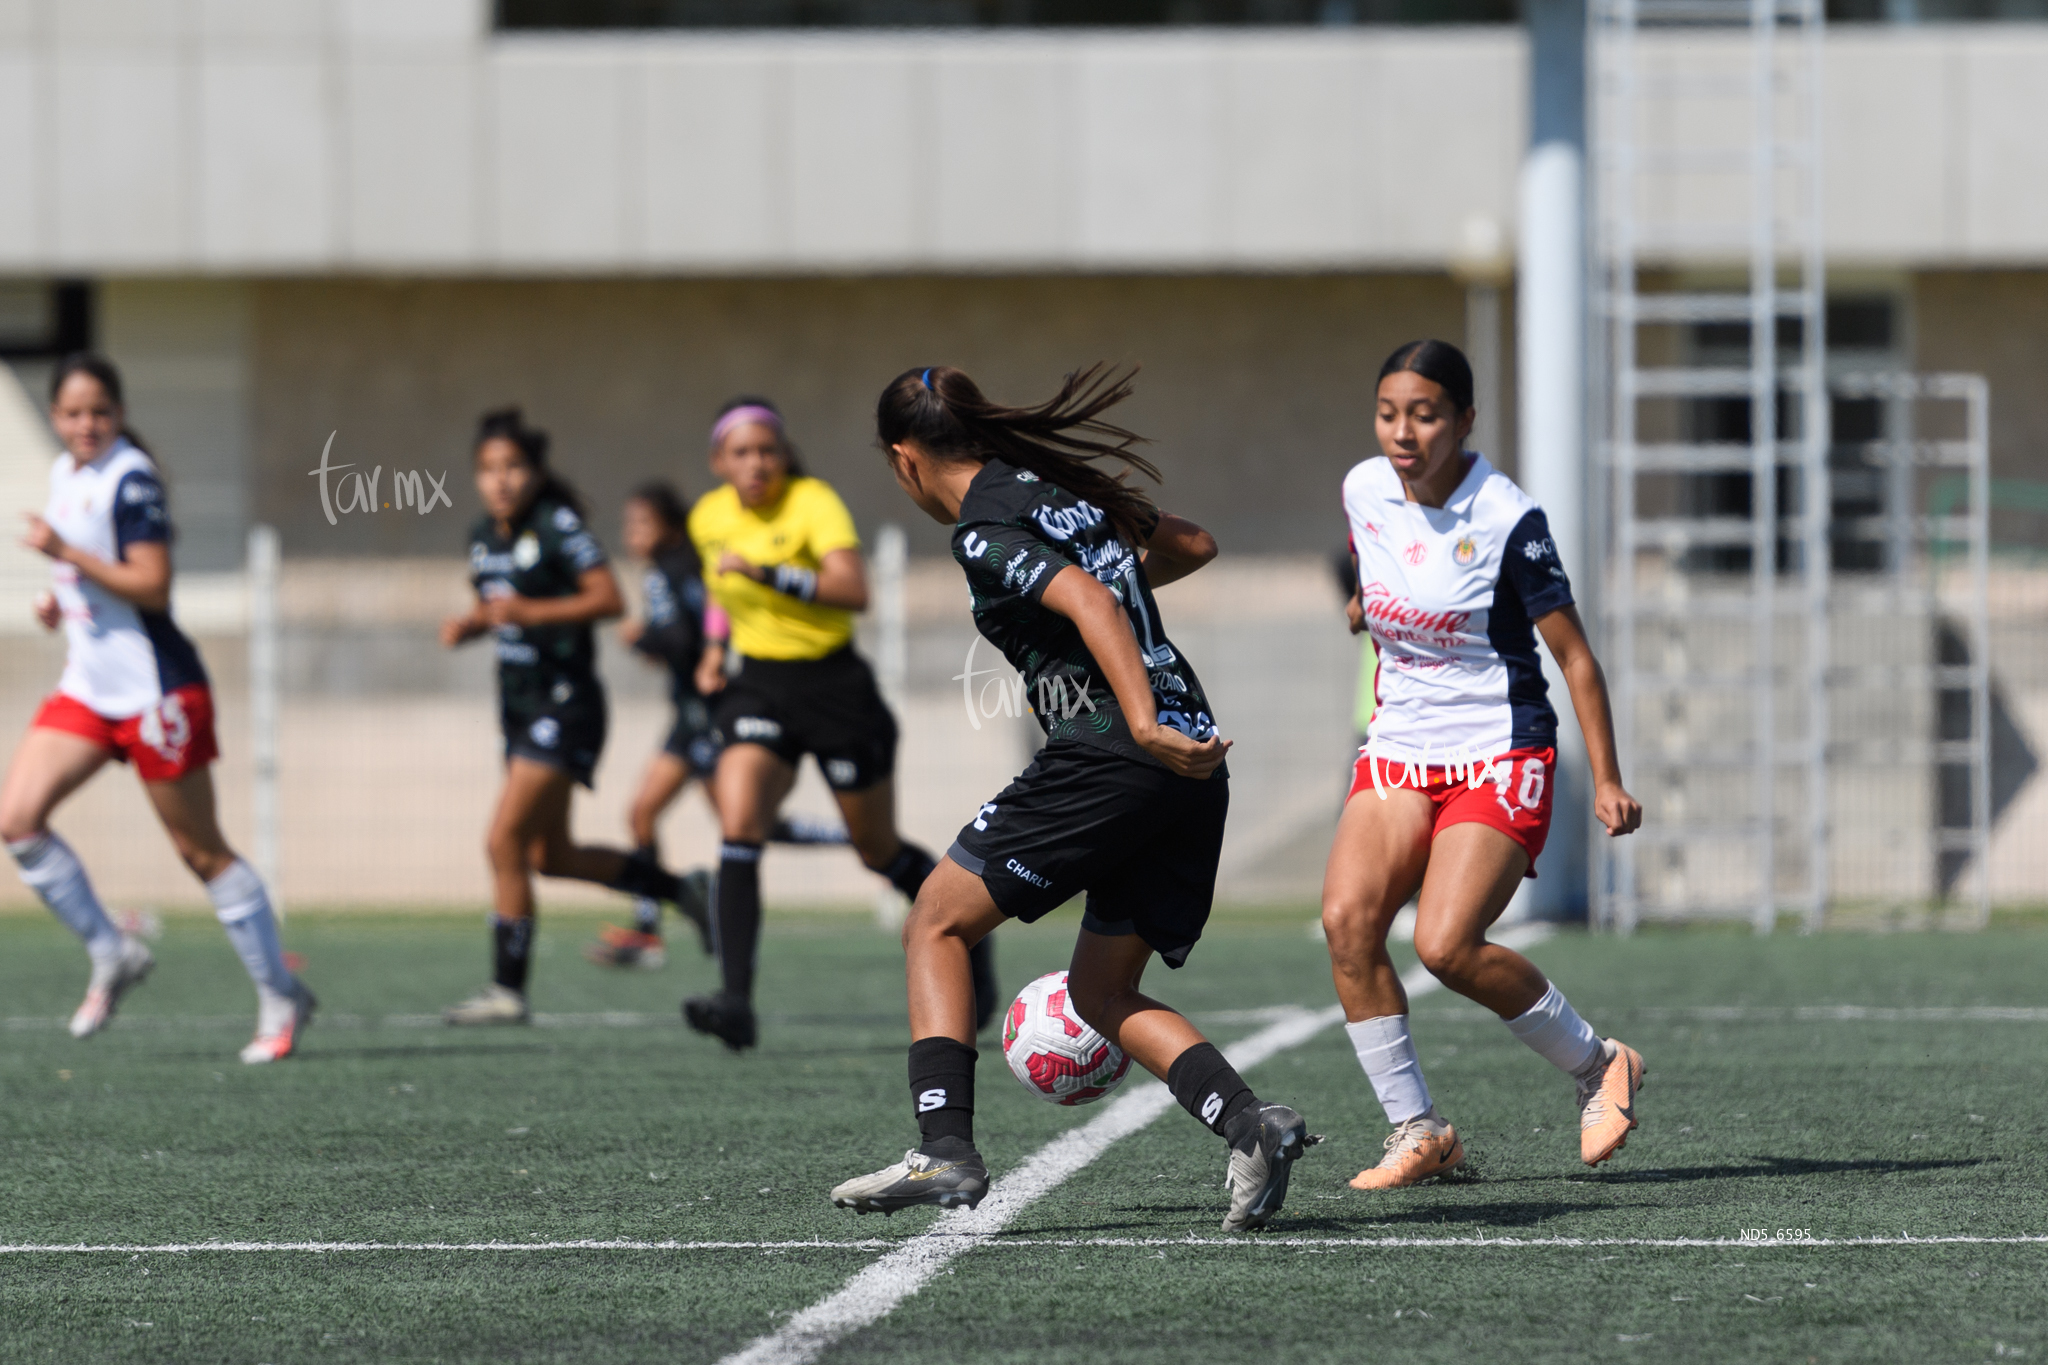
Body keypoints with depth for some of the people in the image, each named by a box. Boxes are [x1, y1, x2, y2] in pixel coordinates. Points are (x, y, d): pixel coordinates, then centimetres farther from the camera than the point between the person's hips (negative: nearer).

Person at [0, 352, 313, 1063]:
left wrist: (64, 553, -23)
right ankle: (111, 955, 8)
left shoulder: (130, 480, -16)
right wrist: (60, 600, 7)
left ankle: (280, 995, 11)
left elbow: (152, 587, -22)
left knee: (202, 851, -1)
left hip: (154, 691, -8)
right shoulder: (64, 474, 10)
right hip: (87, 686, 8)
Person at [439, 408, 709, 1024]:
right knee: (550, 855, 16)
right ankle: (678, 888, 34)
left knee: (505, 842, -15)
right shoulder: (484, 536, 9)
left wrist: (529, 610, -27)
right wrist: (468, 624, 1)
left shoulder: (556, 525, -13)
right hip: (520, 707, 9)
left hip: (565, 705, -9)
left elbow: (608, 598, -18)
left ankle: (508, 990, -9)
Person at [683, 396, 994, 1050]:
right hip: (760, 688, 4)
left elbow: (854, 590, -31)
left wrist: (763, 572, -35)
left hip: (835, 687, -4)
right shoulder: (708, 517, 3)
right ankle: (736, 1001, -29)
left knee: (880, 851, 10)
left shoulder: (813, 503, -16)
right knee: (738, 828, -21)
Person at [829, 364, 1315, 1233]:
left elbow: (1092, 605, -21)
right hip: (1190, 758, 8)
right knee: (1099, 993, 14)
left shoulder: (983, 531, -6)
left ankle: (945, 1151, -9)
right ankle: (1248, 1124, -8)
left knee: (936, 926, 4)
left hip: (1104, 758, -8)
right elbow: (1192, 544, 30)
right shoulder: (1059, 487, 19)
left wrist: (1143, 726, -32)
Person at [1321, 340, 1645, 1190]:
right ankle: (1417, 1131, -9)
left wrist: (1607, 780, -10)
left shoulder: (1505, 519, -15)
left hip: (1501, 757, -6)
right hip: (1399, 750, 6)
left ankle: (1597, 1065, 4)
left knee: (1445, 944, -20)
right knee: (1346, 917, -18)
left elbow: (1572, 653, -9)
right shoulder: (1364, 491, 1)